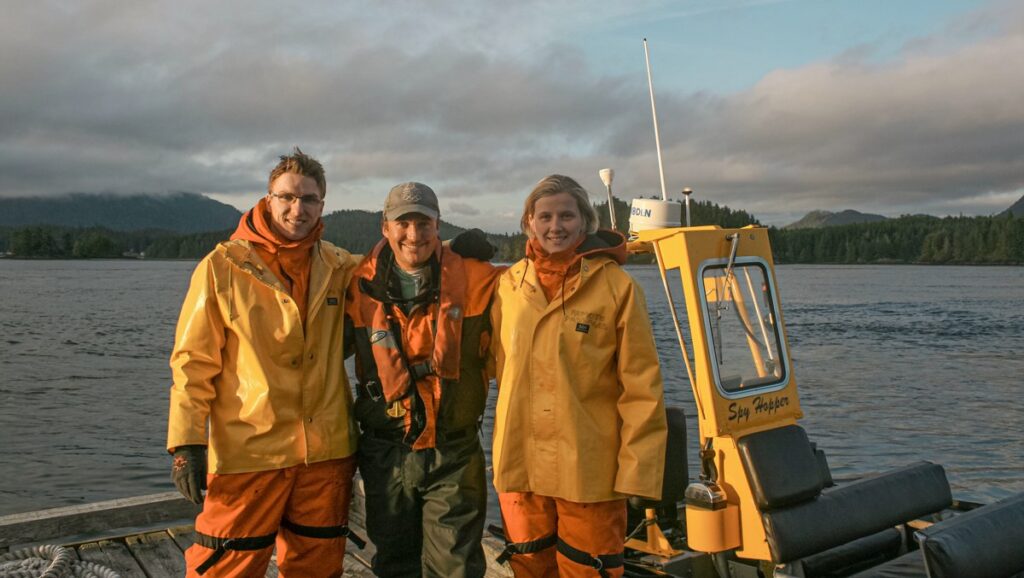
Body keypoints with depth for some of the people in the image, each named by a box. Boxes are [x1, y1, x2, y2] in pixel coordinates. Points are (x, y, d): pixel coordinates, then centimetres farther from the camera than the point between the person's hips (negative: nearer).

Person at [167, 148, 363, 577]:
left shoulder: (339, 267, 6)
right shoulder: (223, 267, -4)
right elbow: (194, 362, -4)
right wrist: (187, 442, -10)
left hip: (327, 450, 4)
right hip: (248, 451, -4)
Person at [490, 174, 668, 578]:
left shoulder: (617, 287, -6)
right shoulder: (508, 286, 4)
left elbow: (641, 388, -6)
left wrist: (637, 469, -10)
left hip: (590, 472, -3)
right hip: (520, 469, 3)